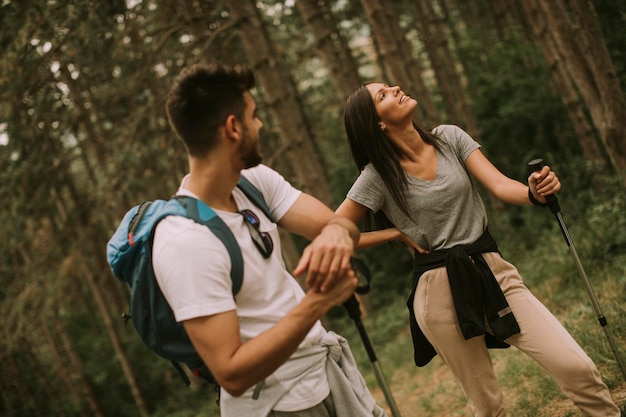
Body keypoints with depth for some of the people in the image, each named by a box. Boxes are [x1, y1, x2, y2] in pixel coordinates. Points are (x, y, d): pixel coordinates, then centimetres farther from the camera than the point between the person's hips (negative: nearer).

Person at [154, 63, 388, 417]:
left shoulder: (254, 179, -4)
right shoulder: (186, 241, -27)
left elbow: (342, 224, -10)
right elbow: (232, 375, -29)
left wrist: (336, 234, -33)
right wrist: (317, 302, -34)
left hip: (329, 361, 7)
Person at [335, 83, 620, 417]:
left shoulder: (449, 138, 3)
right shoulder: (378, 176, -7)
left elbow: (499, 184, -7)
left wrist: (534, 193, -29)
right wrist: (396, 233, -6)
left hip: (493, 273, 3)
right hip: (440, 291, -3)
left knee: (577, 368, -8)